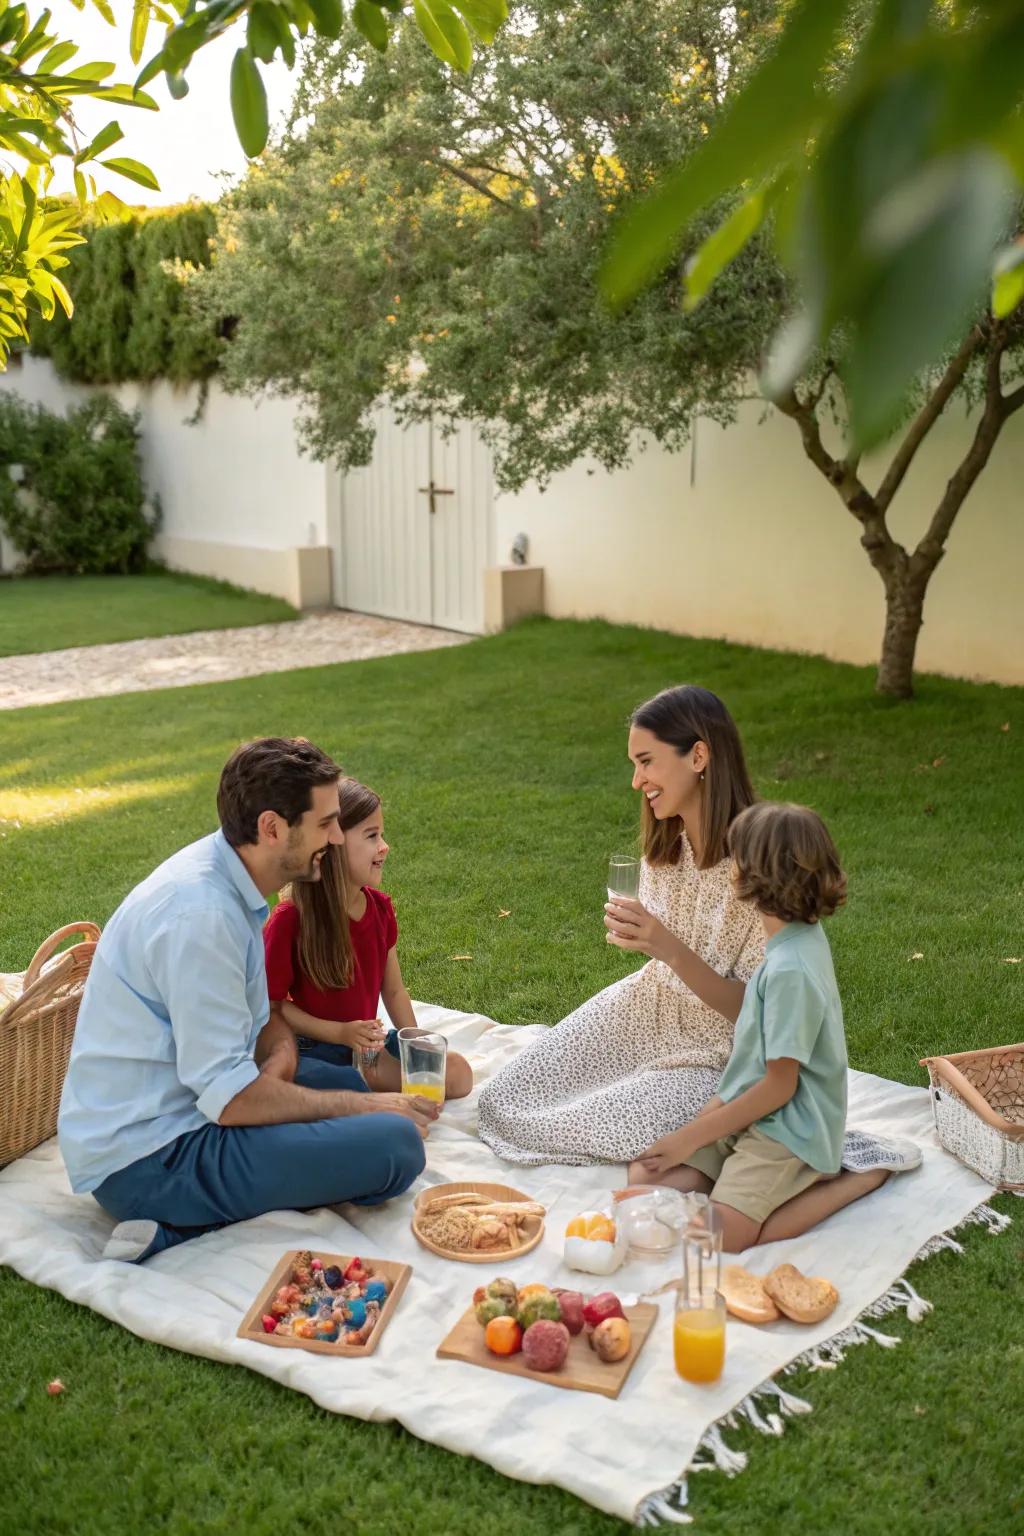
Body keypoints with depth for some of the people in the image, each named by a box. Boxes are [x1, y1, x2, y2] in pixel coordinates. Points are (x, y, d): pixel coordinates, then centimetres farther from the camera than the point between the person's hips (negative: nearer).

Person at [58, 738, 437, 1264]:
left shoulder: (227, 880, 5)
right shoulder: (201, 913, -25)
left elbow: (260, 1018, 16)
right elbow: (231, 1098, -24)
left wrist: (279, 1060, -7)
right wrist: (364, 1108, -12)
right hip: (146, 1158, -10)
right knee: (396, 1144, -19)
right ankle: (178, 1222, -11)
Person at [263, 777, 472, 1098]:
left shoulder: (380, 907, 2)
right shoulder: (290, 918, -18)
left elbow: (393, 990, 10)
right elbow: (272, 1003, -13)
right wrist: (341, 1033, -20)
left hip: (370, 1043, 7)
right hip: (315, 1048, -7)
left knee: (459, 1074, -6)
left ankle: (364, 1074, -3)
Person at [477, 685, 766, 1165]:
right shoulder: (666, 844, -3)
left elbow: (754, 1009, -23)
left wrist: (668, 948, -34)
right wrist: (636, 936, -8)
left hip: (715, 1054, -6)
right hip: (650, 1012, 7)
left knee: (585, 1132, -23)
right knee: (502, 1103, 1)